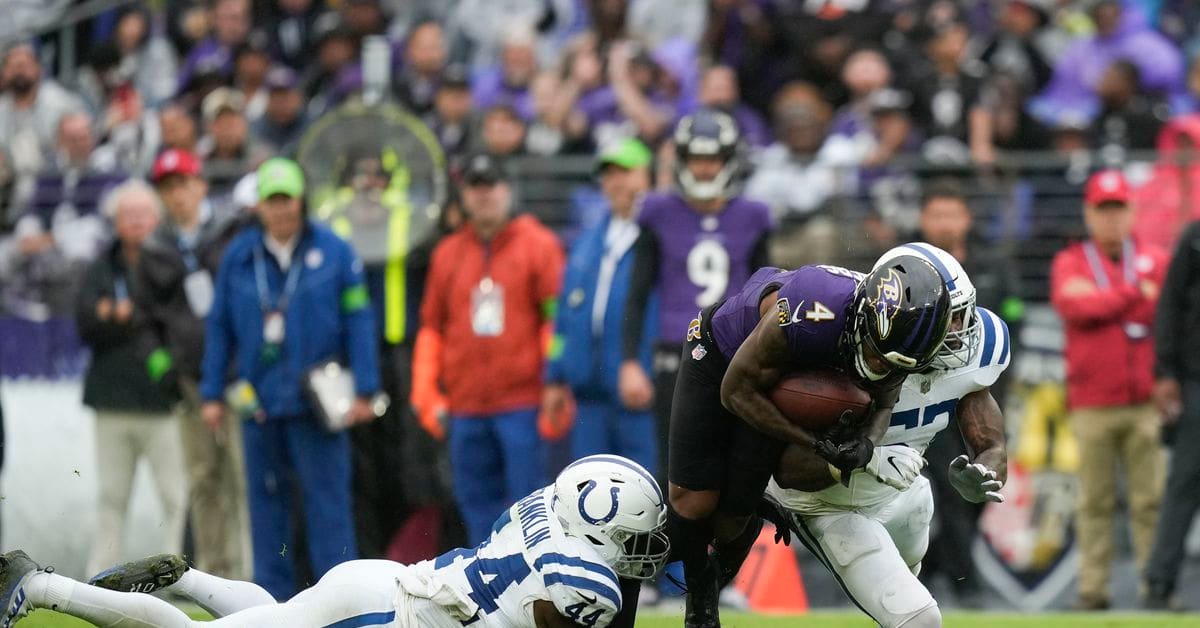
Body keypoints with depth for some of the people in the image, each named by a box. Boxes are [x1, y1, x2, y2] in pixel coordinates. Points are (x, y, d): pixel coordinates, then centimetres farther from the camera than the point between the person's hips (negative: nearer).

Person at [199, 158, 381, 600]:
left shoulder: (334, 253, 0)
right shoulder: (238, 257, 8)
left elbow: (358, 322, -1)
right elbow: (219, 327, 12)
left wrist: (364, 391, -6)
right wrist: (212, 394, 8)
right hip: (259, 402, 3)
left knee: (326, 496, -5)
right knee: (265, 498, 5)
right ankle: (274, 600, 10)